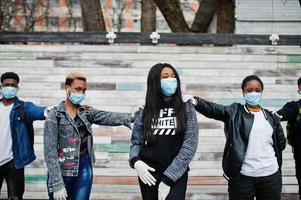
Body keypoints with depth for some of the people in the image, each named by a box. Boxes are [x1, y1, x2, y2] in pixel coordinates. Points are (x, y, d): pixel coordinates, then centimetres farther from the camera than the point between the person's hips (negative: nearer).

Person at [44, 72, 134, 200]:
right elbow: (50, 152, -12)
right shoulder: (55, 115, -8)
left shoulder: (86, 112, 6)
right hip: (62, 171, -4)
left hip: (84, 169, 4)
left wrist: (130, 117, -31)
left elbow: (108, 117, -12)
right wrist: (57, 184, -18)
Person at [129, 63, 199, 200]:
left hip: (176, 175, -1)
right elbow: (136, 143, 11)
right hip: (149, 174, 2)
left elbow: (190, 144, -8)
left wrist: (167, 179, -14)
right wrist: (135, 161, -12)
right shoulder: (144, 112, 5)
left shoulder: (186, 108, 0)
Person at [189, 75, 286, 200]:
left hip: (271, 176, 3)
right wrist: (194, 101, -35)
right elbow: (212, 109, -18)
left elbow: (281, 143, 19)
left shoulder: (271, 117, 10)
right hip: (242, 176, -3)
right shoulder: (234, 112, 1)